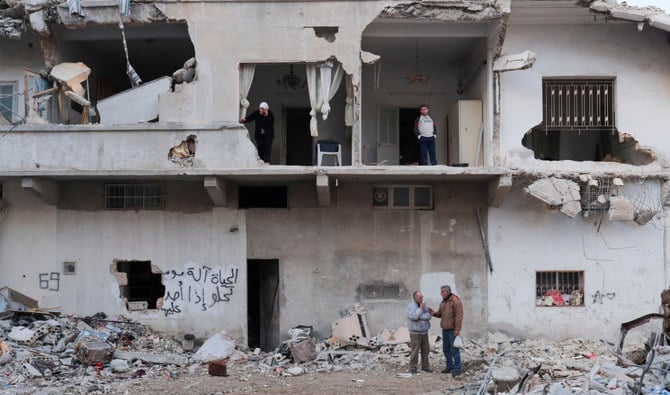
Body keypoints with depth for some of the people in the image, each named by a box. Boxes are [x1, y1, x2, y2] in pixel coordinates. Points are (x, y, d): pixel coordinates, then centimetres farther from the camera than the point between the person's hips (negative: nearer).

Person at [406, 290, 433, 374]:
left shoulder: (424, 305, 8)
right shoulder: (410, 306, -8)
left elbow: (428, 316, -4)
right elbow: (414, 316, -24)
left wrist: (420, 317, -17)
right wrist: (421, 309, -20)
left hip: (424, 332, 6)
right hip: (415, 333, -6)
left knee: (425, 350, 8)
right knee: (415, 351, -5)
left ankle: (425, 366, 18)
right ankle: (412, 368, 2)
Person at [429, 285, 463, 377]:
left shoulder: (455, 301, -15)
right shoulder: (443, 302, 12)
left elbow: (459, 316, -19)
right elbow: (440, 314, 16)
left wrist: (457, 330, -23)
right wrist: (434, 313, -6)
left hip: (453, 330, -8)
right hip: (445, 329, 8)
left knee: (454, 350, -5)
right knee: (446, 349, 12)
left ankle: (457, 369, 1)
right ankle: (449, 366, 23)